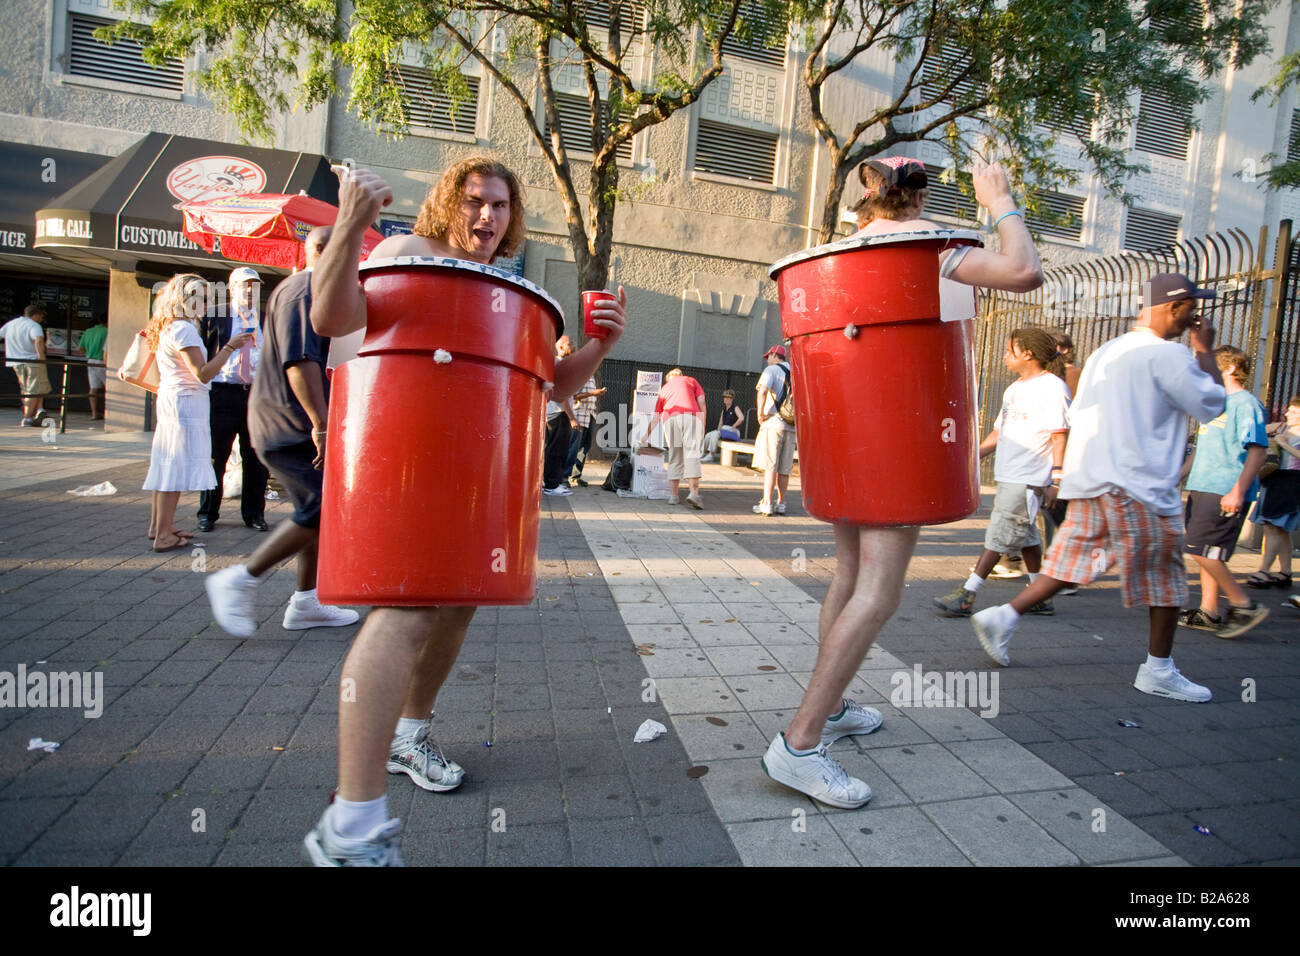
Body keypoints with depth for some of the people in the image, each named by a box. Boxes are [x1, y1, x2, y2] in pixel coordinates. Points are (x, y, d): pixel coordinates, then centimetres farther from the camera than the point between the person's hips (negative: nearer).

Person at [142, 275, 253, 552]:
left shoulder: (168, 329, 18)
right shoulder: (183, 329, -14)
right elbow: (203, 373, -20)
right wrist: (230, 347, -16)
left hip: (171, 399, 10)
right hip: (186, 401, -10)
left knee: (167, 464, 14)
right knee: (177, 465, -8)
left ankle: (158, 526, 22)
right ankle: (164, 534, -5)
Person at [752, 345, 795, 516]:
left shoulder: (772, 370, -1)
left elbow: (762, 391, -20)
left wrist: (760, 414, -10)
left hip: (773, 422, -6)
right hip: (791, 426, 6)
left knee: (770, 466, -6)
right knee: (784, 468, 9)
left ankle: (767, 504, -7)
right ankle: (781, 504, 12)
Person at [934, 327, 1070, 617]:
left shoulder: (1051, 387, -9)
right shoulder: (1014, 389, 18)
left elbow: (1059, 436, -13)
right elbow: (999, 431, 21)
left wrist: (1056, 480, -17)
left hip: (1028, 479, -9)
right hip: (1009, 475, 9)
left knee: (1000, 534, -9)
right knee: (1025, 535, 14)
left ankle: (966, 595, -9)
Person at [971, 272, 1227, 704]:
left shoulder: (1106, 351, 15)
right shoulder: (1168, 355, -10)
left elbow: (1077, 415, 18)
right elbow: (1212, 404, -2)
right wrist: (1206, 349, 7)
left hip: (1088, 481, 8)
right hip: (1136, 487, -8)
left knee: (1073, 562, 13)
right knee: (1165, 575, 7)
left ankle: (1003, 617, 4)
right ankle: (1158, 671, 17)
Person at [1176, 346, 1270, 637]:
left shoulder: (1245, 403, -10)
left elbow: (1258, 450, -17)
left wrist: (1238, 492, -23)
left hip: (1224, 492, -9)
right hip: (1203, 488, 9)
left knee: (1202, 551, -11)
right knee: (1207, 552, 10)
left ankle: (1244, 605, 1)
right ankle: (1209, 611, 16)